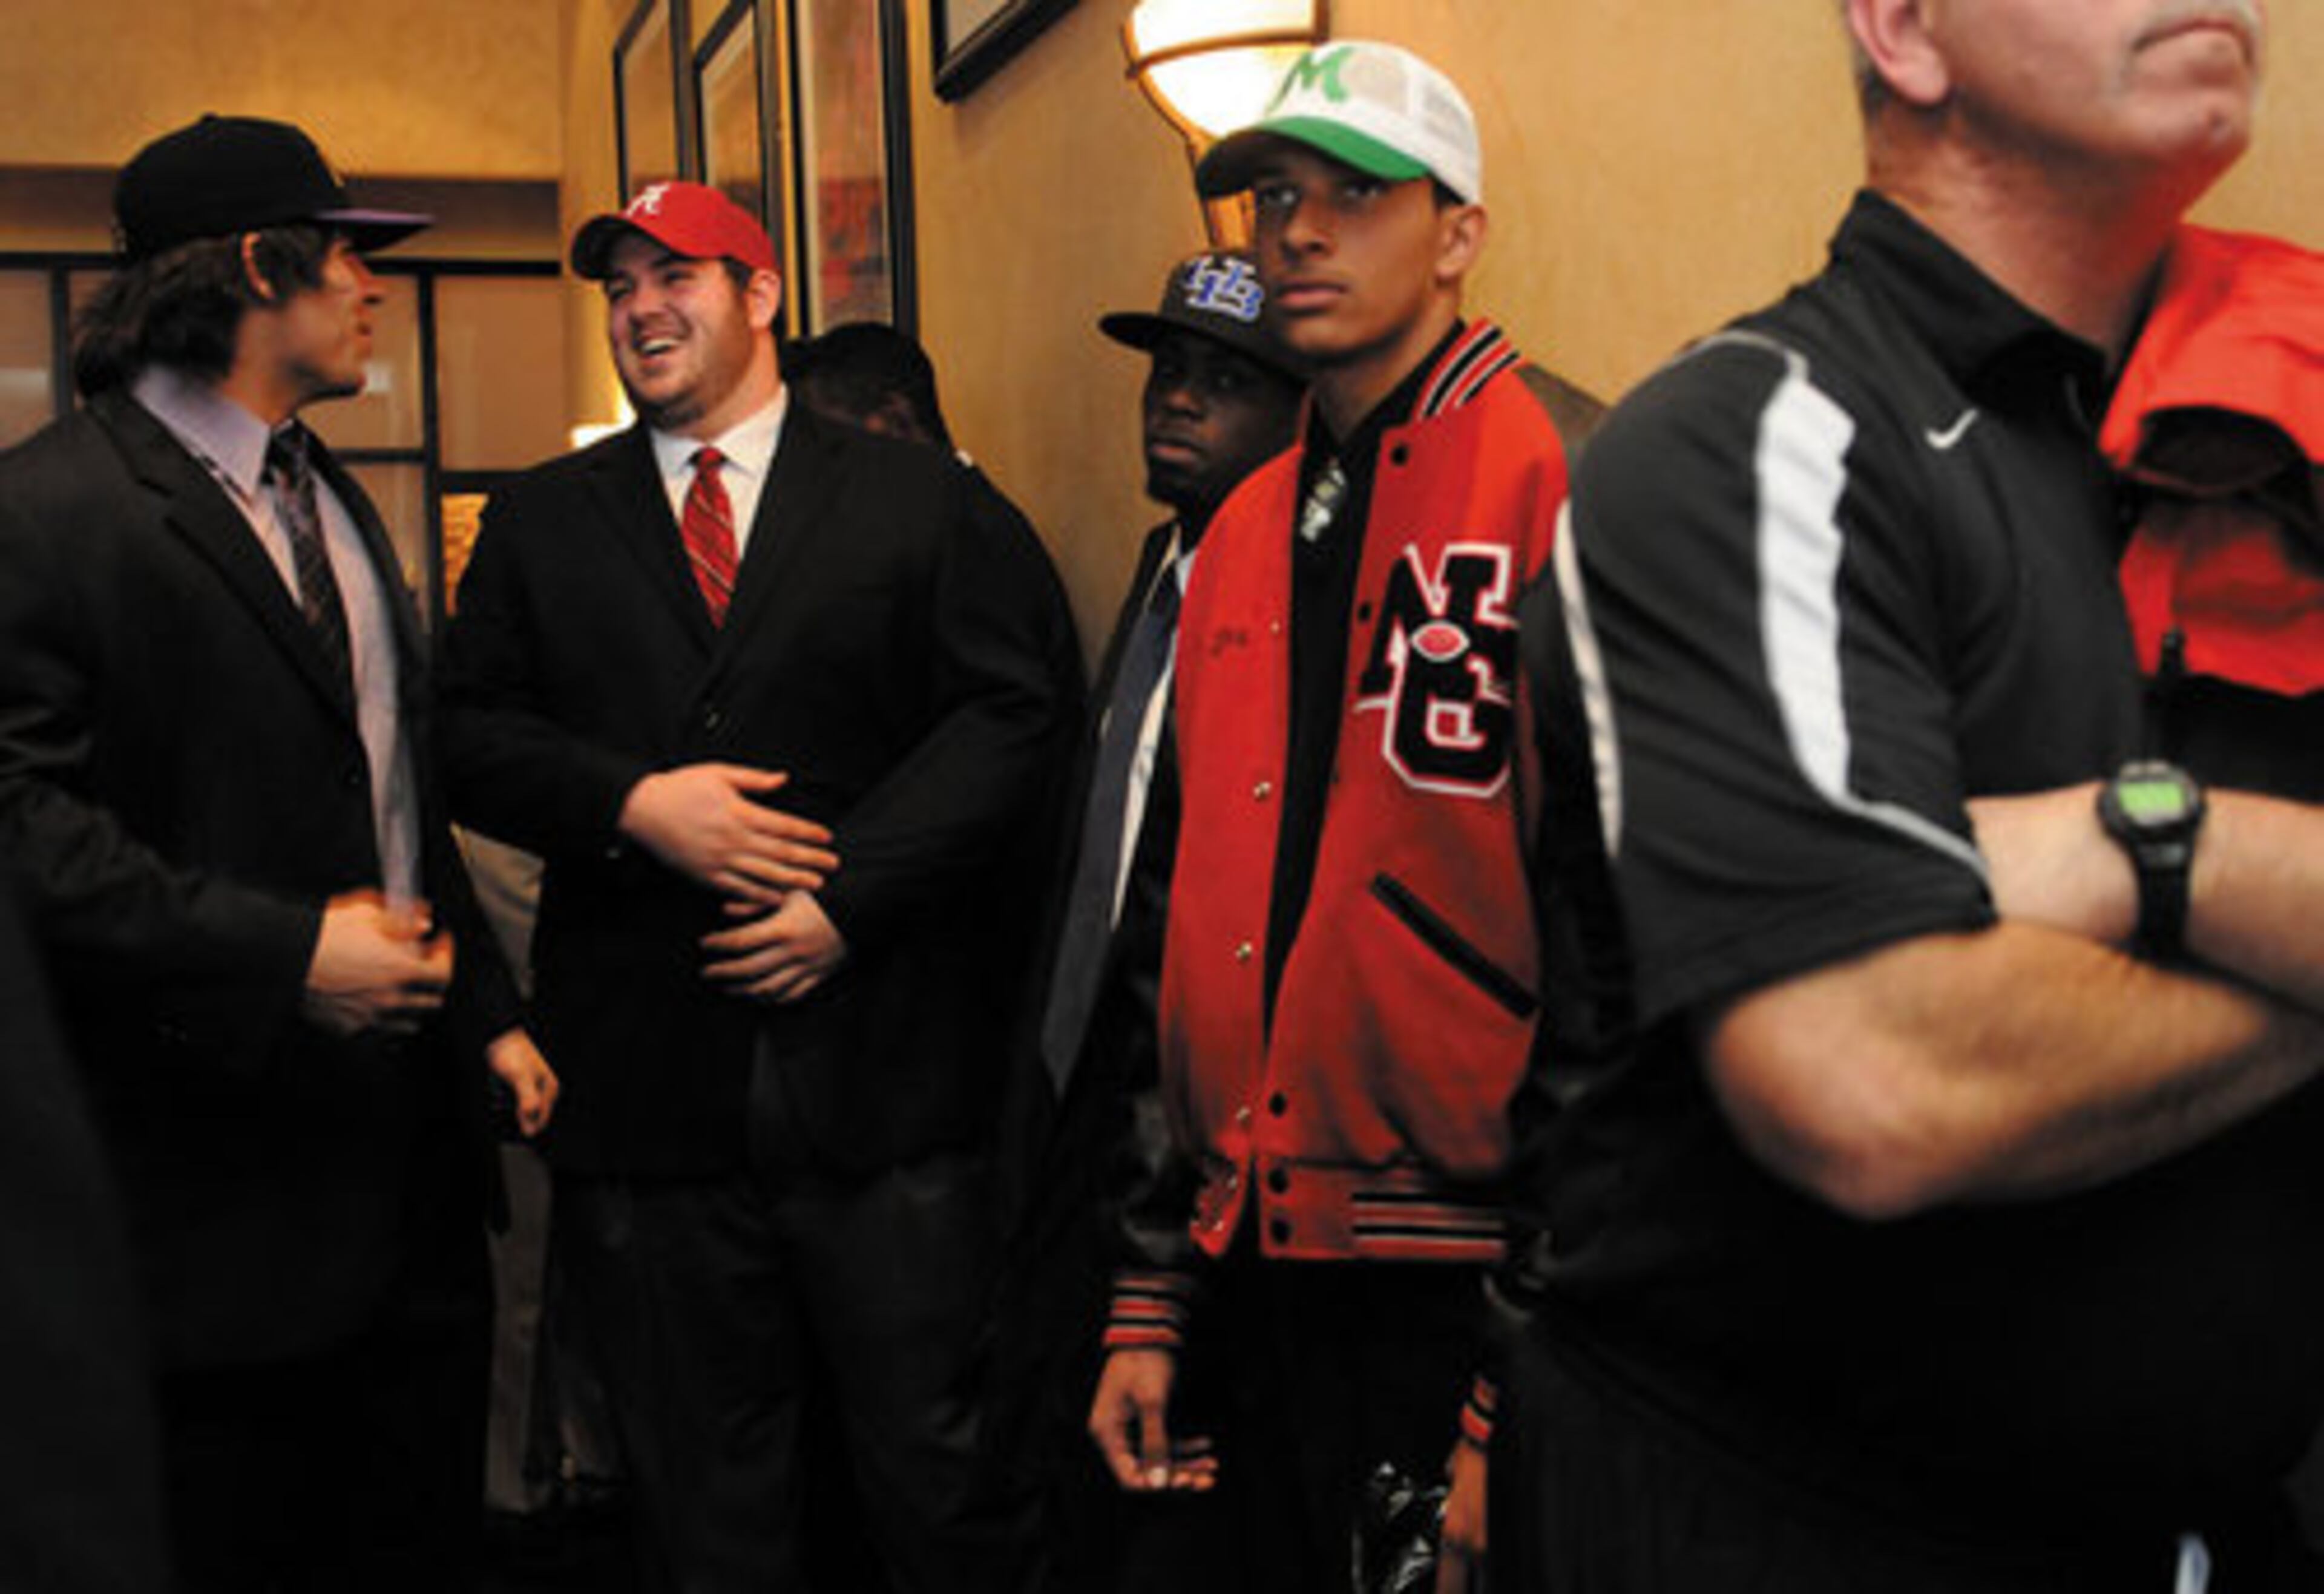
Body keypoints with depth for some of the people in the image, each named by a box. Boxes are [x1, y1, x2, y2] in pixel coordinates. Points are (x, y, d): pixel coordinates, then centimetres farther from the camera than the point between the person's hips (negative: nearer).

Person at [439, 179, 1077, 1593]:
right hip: (649, 1089, 2)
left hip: (881, 1067, -2)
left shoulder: (916, 501, 6)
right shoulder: (539, 523, 14)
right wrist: (632, 801, -12)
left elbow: (1013, 715, -3)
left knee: (939, 1471, 4)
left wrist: (850, 896, -12)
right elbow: (470, 736, 7)